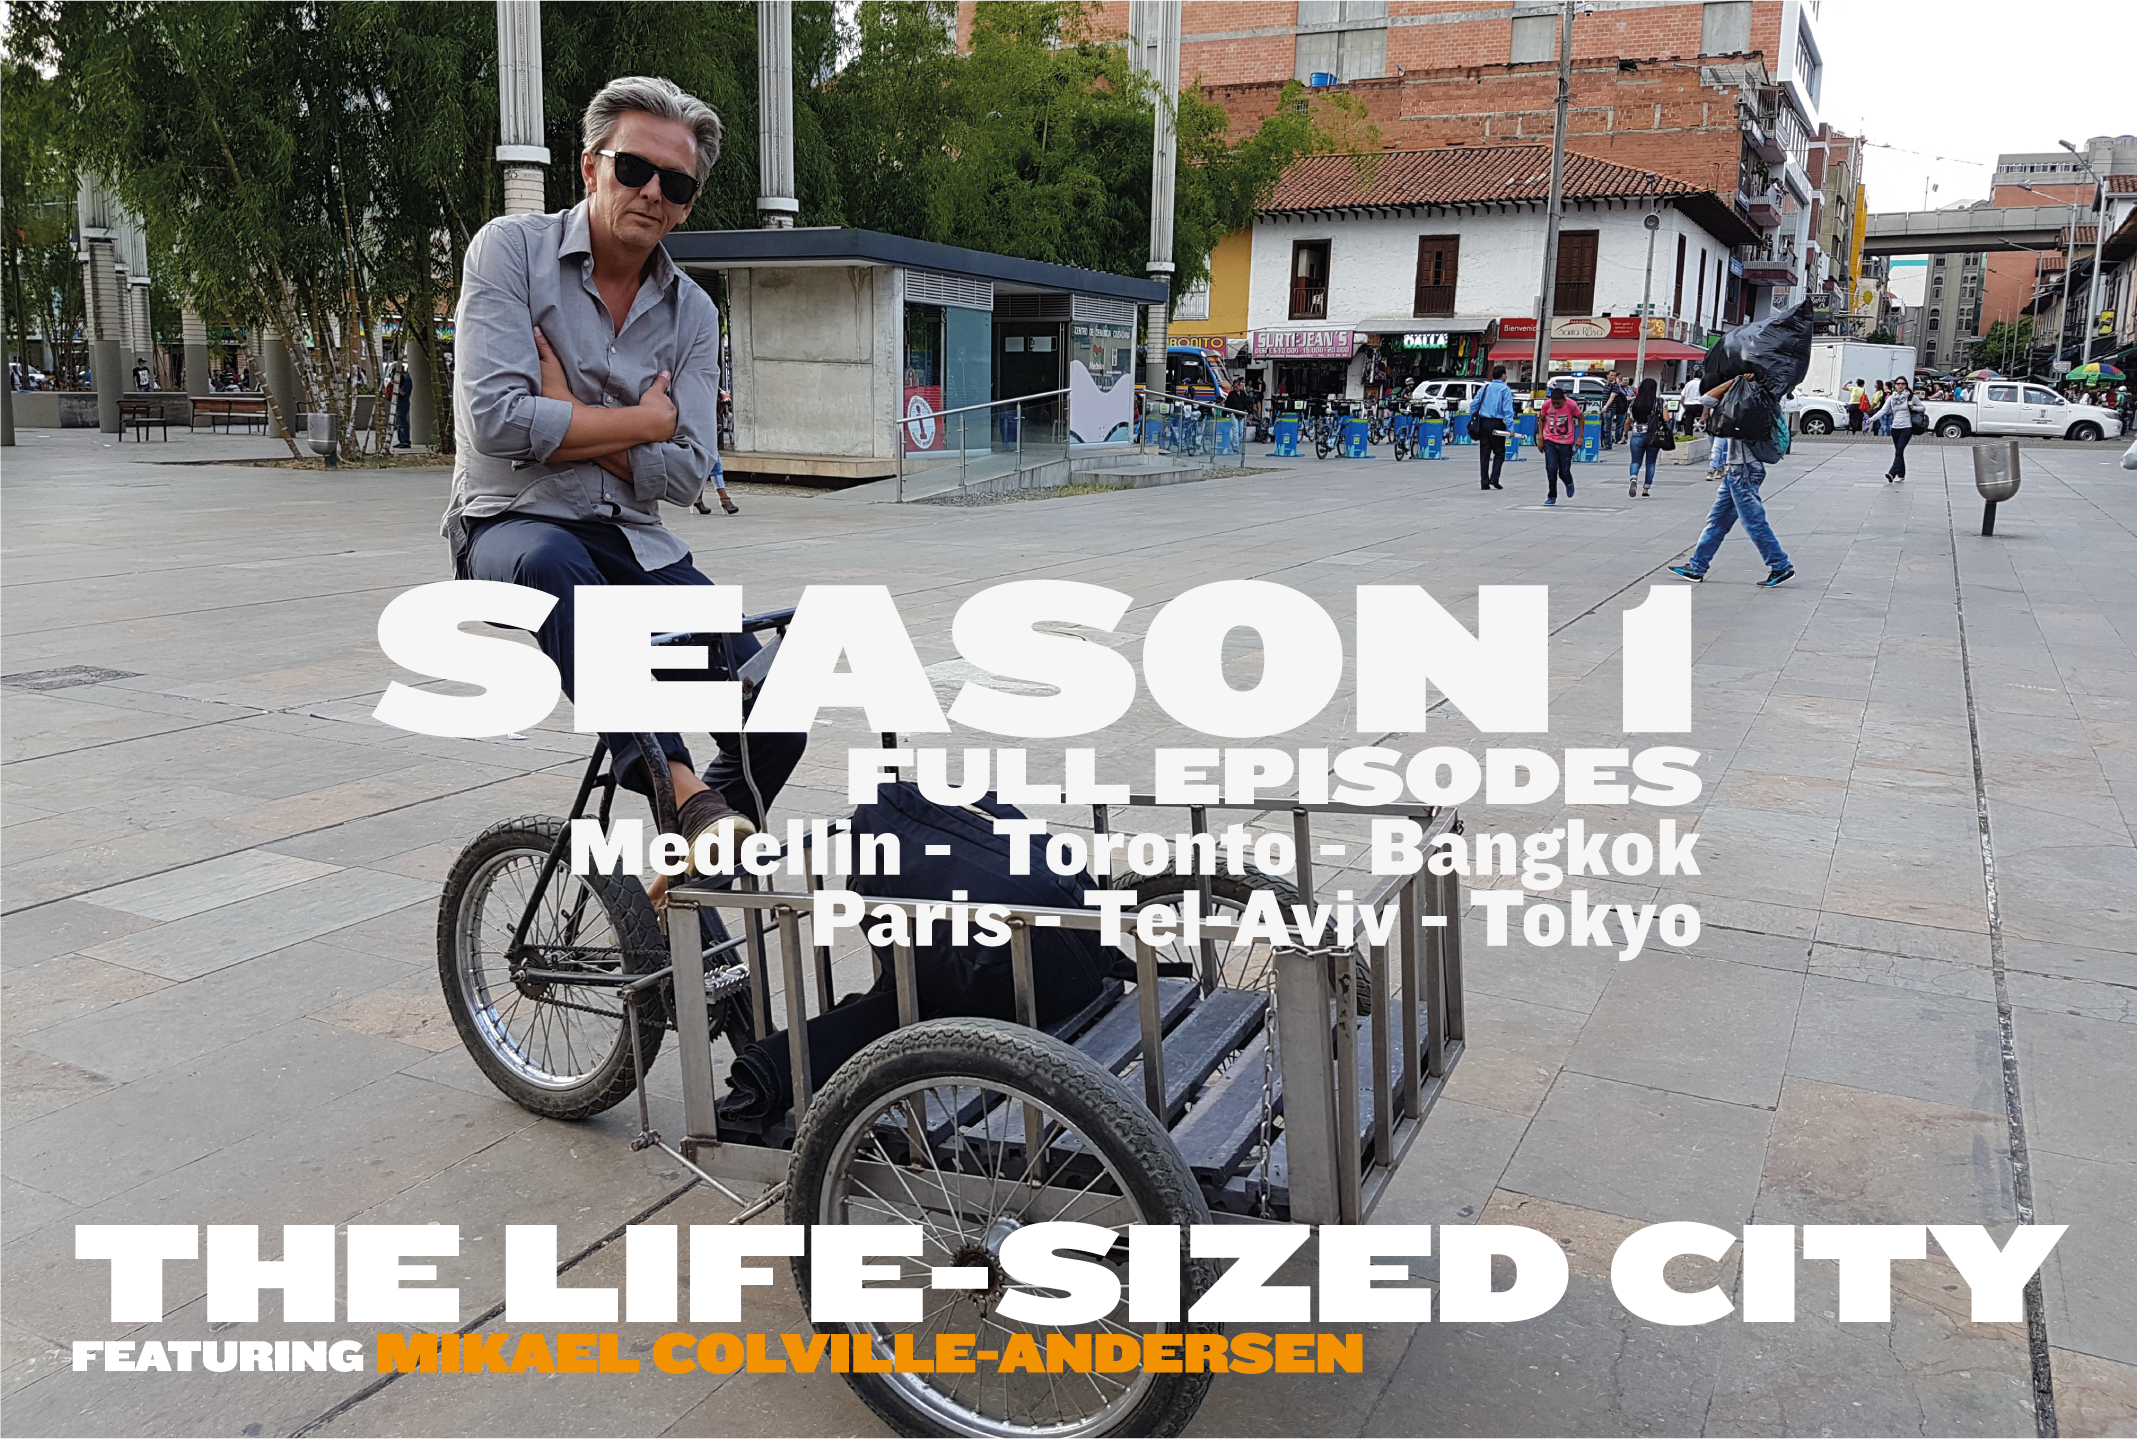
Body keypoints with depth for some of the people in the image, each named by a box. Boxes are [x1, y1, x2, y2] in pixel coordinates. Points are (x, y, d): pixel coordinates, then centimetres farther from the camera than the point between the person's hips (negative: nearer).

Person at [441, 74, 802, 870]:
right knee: (553, 561, -43)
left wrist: (568, 417, -14)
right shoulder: (511, 250, -4)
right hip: (512, 525, -3)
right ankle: (678, 787, -44)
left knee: (775, 721, -12)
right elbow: (497, 419, -17)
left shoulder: (692, 312, 7)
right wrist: (644, 421, -9)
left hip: (634, 540, 4)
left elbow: (684, 474, -3)